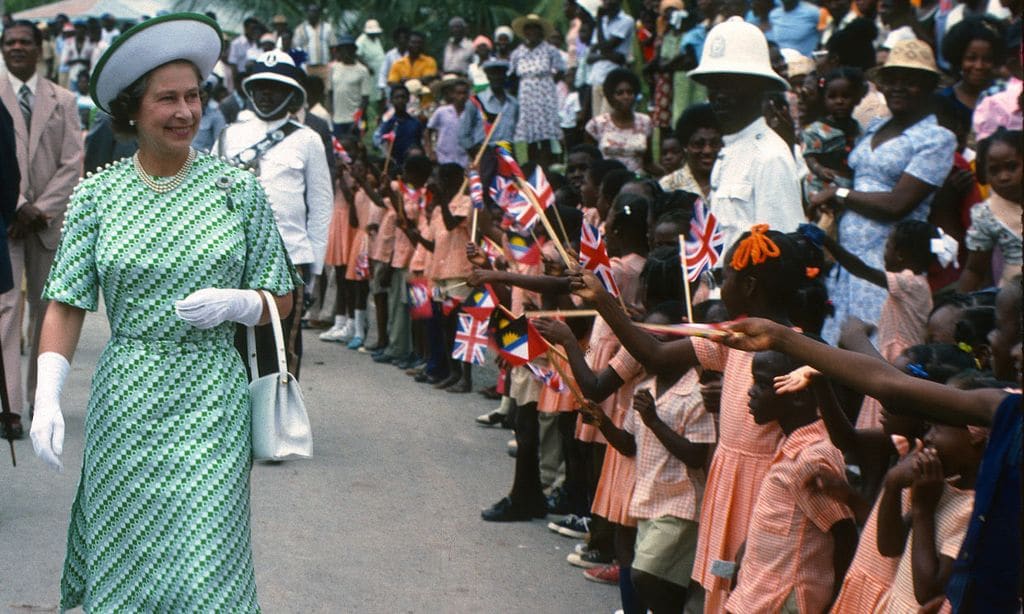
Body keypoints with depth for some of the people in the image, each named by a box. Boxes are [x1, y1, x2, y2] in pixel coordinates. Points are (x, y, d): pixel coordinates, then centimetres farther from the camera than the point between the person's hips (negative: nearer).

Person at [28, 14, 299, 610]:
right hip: (126, 402, 1)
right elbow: (67, 306, 0)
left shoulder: (239, 190, 2)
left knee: (207, 564, -3)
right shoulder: (97, 194, 2)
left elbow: (282, 299, 7)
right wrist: (48, 398, -12)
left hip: (213, 403, -1)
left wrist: (234, 303, -14)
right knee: (124, 559, 7)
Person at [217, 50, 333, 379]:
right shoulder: (230, 136, 12)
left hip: (288, 258, -2)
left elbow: (321, 205, 6)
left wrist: (314, 264, 3)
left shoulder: (307, 141, 6)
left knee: (282, 349, -2)